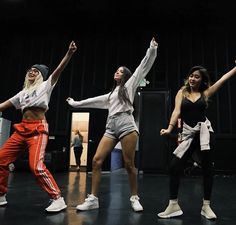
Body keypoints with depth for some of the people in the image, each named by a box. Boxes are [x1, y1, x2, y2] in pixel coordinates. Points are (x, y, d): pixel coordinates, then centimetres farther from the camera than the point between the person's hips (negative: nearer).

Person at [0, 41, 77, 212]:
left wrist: (69, 53, -24)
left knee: (36, 166, -21)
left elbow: (59, 69, -10)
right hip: (21, 129, 7)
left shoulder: (45, 85, 5)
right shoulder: (23, 92, 21)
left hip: (38, 129, -7)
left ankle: (58, 199, -12)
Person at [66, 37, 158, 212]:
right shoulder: (111, 94, 30)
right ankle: (93, 199, 1)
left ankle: (135, 198, 9)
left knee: (129, 164, -6)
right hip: (111, 127, 6)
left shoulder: (129, 85, 14)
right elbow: (94, 101, 36)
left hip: (126, 125, -5)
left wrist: (152, 49, 2)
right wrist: (76, 103, 41)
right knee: (97, 160, -5)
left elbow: (144, 66, 8)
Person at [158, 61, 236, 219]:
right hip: (188, 133, 0)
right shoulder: (182, 92, 9)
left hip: (204, 131, 0)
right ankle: (174, 205, 6)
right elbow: (177, 111, -3)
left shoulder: (205, 93, 9)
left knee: (207, 167, 3)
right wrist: (170, 128, -18)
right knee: (175, 167, -6)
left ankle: (206, 206, 16)